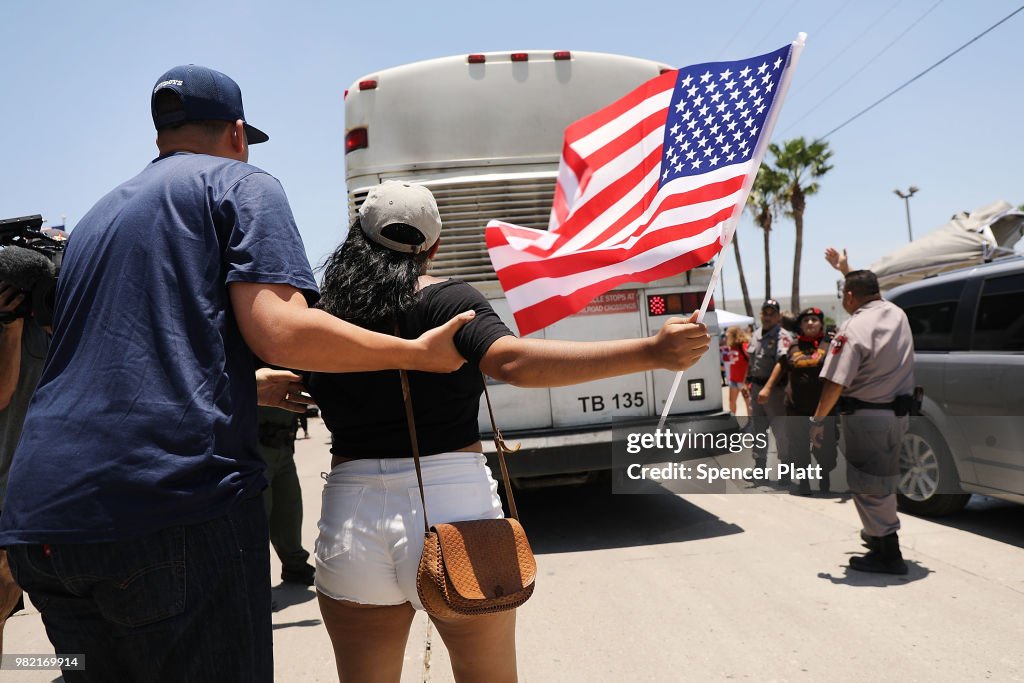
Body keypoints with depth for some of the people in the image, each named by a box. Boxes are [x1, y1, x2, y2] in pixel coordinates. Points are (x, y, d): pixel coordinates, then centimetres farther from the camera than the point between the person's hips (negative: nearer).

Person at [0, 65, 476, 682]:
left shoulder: (101, 214, 25)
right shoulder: (241, 183, 4)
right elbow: (279, 330, -13)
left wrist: (253, 388, 39)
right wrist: (420, 352, -2)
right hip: (176, 508, -7)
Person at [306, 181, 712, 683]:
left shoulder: (322, 318, 3)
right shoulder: (446, 299, -8)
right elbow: (515, 362, -25)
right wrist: (652, 352, -28)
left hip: (352, 515, 3)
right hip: (452, 508, -2)